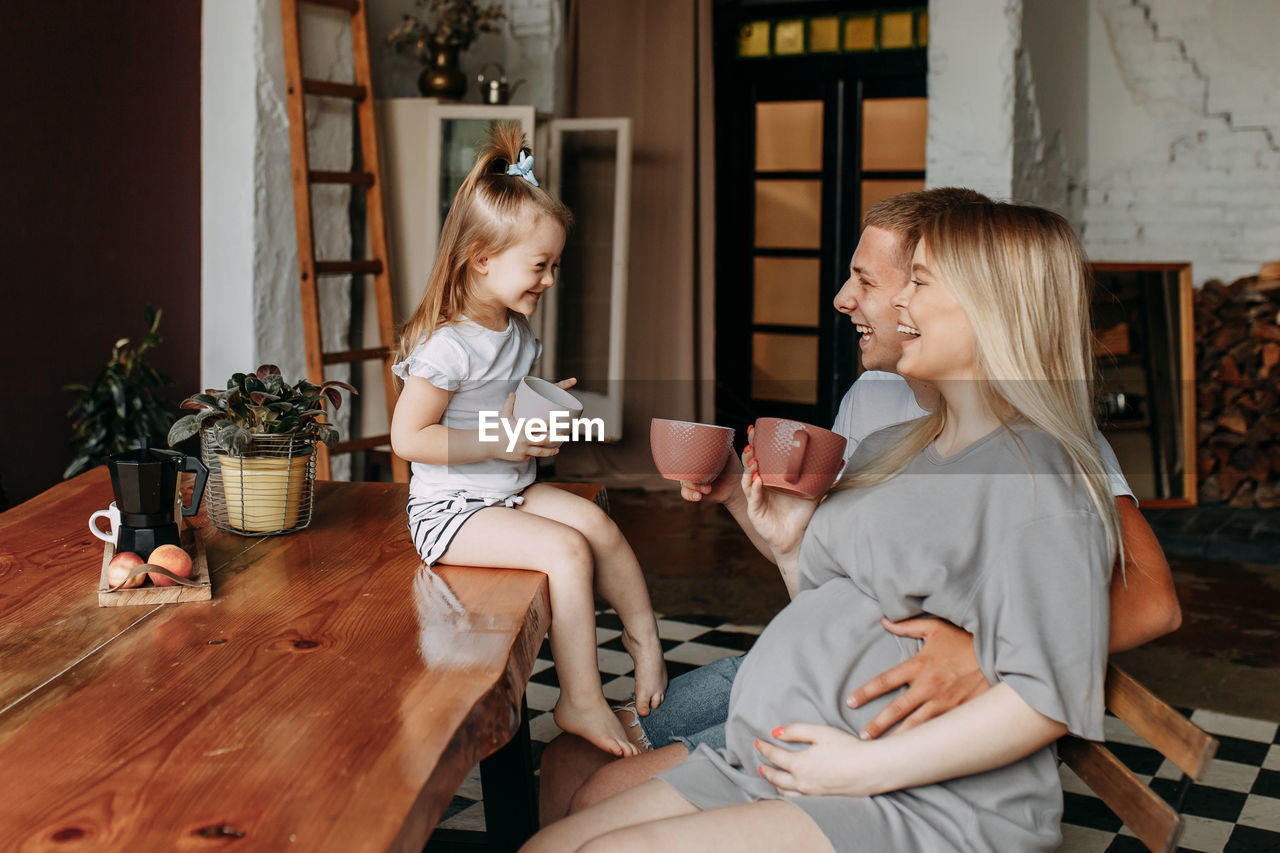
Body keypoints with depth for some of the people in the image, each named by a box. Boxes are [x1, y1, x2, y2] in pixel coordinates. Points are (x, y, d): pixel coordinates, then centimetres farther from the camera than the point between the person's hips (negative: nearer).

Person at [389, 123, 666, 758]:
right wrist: (499, 444, -24)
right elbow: (408, 437, -23)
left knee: (596, 522, -8)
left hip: (510, 491, 9)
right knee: (566, 550, -23)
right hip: (450, 509, -9)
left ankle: (645, 640, 9)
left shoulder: (514, 330, 8)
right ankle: (581, 703, -14)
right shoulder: (447, 346, -22)